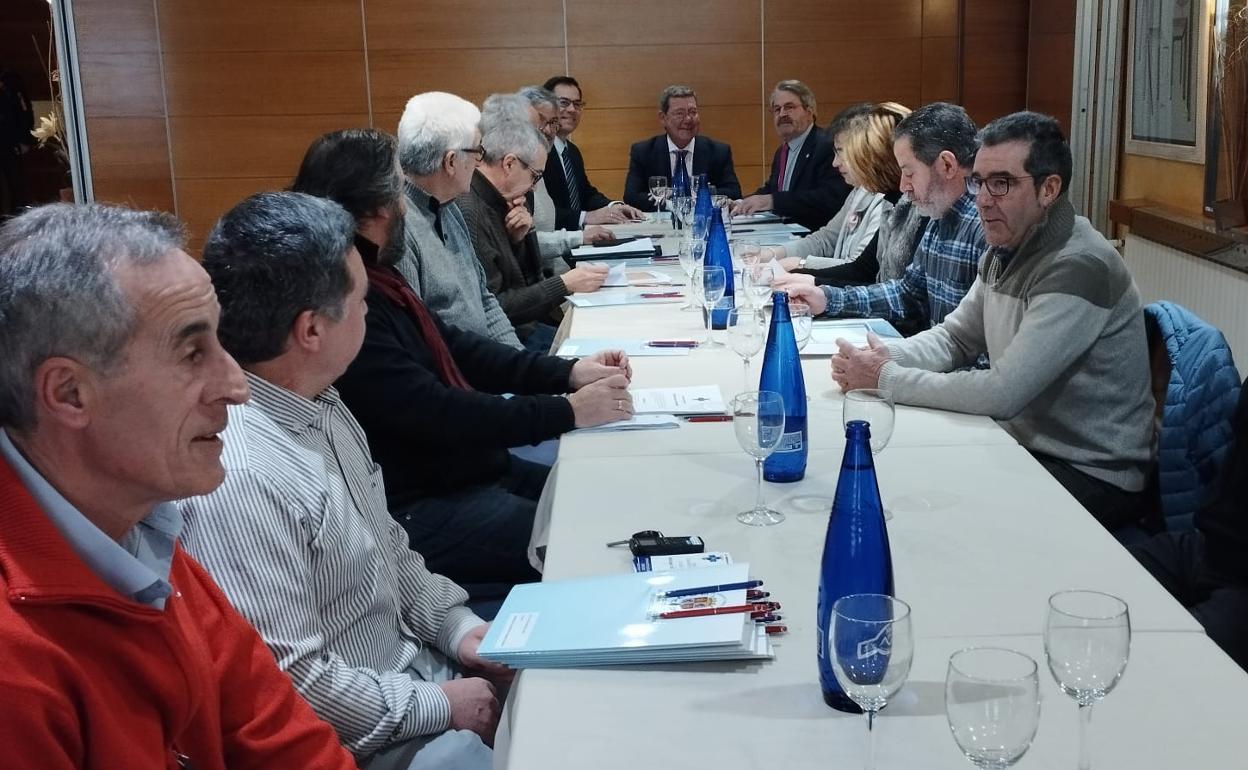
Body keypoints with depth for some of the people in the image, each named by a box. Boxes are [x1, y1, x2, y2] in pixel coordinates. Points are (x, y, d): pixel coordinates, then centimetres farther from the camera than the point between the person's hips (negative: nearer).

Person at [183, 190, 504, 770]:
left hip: (415, 666, 9)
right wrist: (440, 706, -15)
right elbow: (290, 687, -25)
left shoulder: (321, 405, 1)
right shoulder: (239, 481, -29)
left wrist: (455, 624, 1)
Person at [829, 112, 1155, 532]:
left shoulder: (1079, 268, -24)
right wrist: (887, 356, -7)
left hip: (1091, 477, -8)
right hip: (1024, 443, 8)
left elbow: (1001, 393, -28)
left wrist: (886, 378, -20)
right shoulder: (1005, 251, 5)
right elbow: (954, 337, 14)